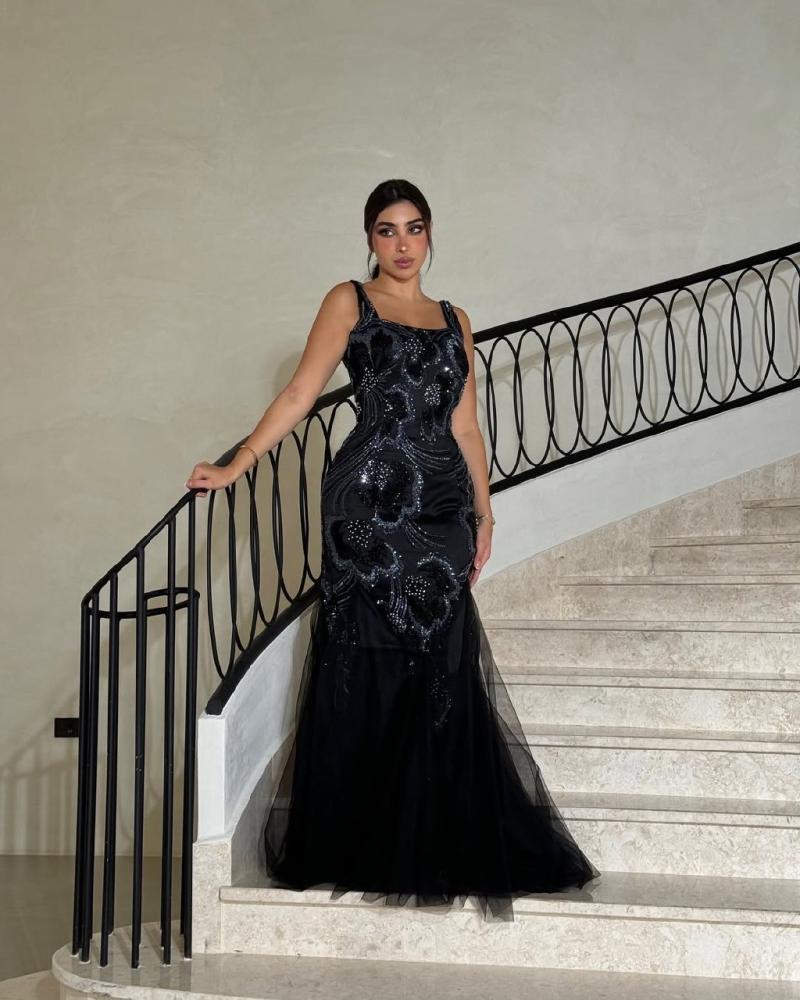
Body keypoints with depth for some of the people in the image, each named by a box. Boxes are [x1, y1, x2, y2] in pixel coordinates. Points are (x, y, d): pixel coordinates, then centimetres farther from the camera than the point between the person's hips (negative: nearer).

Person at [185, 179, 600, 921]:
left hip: (442, 505, 4)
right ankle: (356, 849, 7)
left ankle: (435, 847, 12)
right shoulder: (350, 302, 6)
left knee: (441, 674, 2)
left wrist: (483, 511, 11)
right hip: (370, 499, -4)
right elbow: (299, 395, -2)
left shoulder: (454, 320, 19)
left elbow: (465, 424, 17)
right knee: (368, 669, -3)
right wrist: (234, 467, -10)